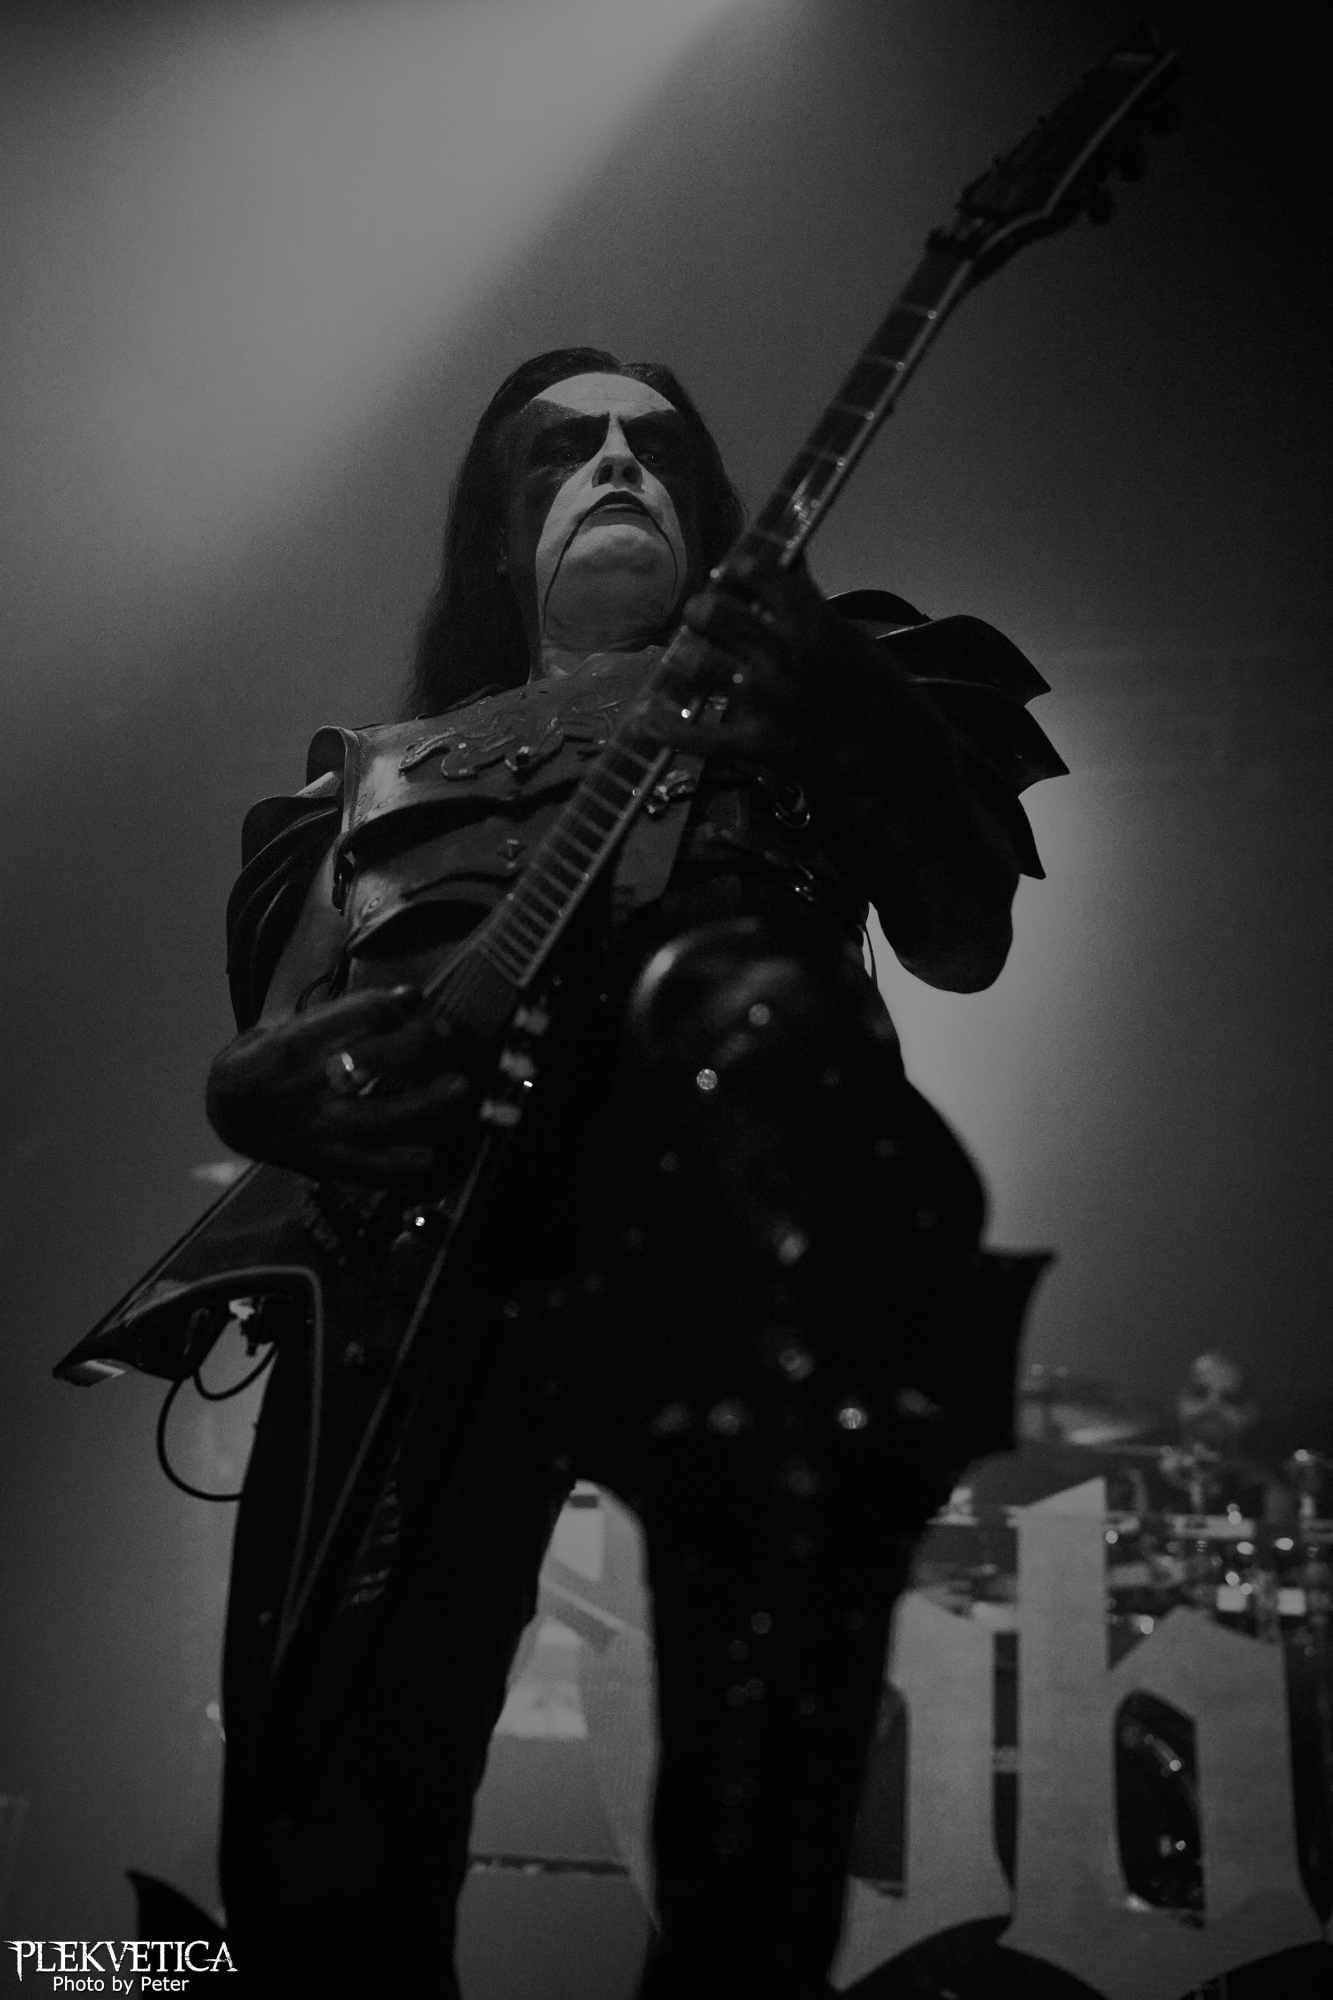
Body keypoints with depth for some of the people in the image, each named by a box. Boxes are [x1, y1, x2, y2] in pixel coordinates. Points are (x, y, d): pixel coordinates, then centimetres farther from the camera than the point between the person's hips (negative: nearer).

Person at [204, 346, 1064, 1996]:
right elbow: (261, 1045, 23)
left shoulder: (801, 676, 27)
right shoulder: (380, 773, 32)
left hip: (699, 1175, -1)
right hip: (417, 1234, 2)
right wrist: (263, 1088, -1)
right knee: (320, 1863, -16)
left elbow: (966, 945, 14)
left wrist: (869, 737, -4)